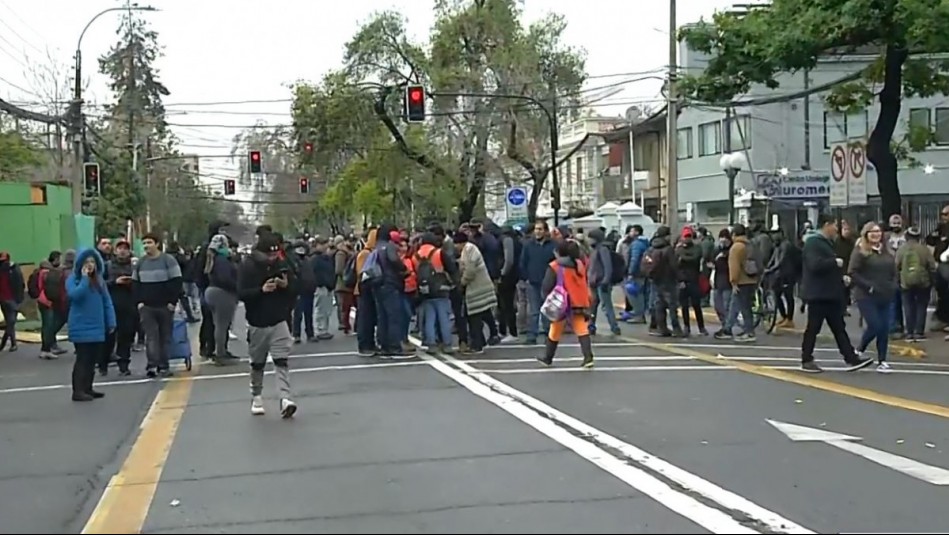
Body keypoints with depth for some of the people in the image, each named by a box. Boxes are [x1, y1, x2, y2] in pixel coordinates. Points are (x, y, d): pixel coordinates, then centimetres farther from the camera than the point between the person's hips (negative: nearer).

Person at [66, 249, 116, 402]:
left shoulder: (99, 280, 11)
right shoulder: (73, 279, -5)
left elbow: (107, 302, 11)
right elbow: (74, 295, -25)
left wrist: (111, 322, 5)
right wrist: (84, 278, -21)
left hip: (97, 327, 6)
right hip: (81, 328, -6)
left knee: (93, 359, 11)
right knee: (83, 359, -7)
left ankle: (88, 389, 21)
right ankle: (78, 391, -3)